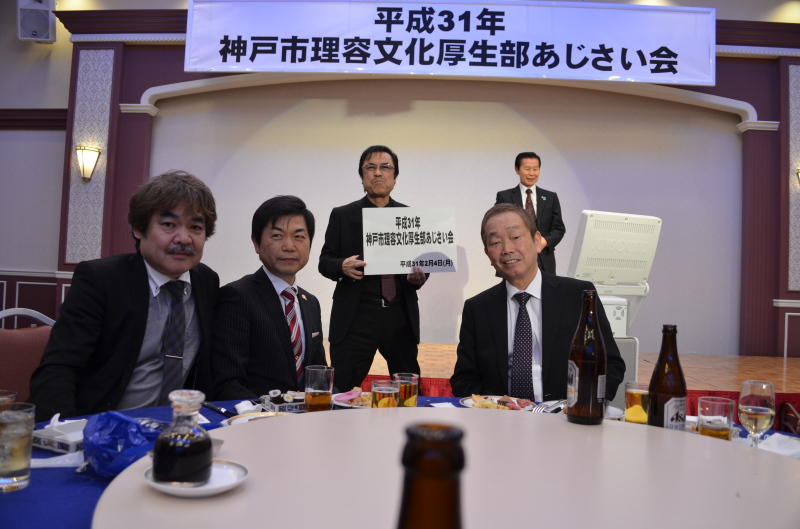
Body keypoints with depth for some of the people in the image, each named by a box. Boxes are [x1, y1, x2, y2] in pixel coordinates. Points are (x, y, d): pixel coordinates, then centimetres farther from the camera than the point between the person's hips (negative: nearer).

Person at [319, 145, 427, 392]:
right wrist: (342, 266, -19)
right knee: (342, 390, -1)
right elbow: (324, 262, 4)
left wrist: (419, 276, -11)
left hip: (401, 316, 2)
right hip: (355, 316, -2)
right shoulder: (342, 215, 4)